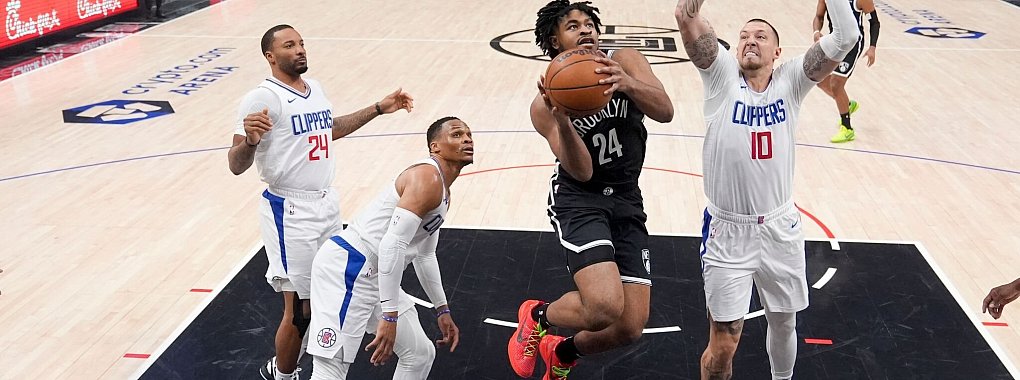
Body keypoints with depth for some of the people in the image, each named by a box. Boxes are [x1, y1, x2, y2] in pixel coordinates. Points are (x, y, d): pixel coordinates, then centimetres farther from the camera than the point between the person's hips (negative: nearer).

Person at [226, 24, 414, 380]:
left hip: (327, 203, 8)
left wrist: (380, 108, 25)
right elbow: (236, 166, -20)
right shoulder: (262, 97, -16)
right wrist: (250, 140, -42)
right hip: (291, 212, -8)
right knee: (300, 308, -4)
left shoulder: (315, 88, 9)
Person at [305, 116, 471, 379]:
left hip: (374, 276, 11)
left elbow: (424, 255, 29)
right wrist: (389, 316, -26)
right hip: (345, 268, -11)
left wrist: (442, 309, 30)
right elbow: (392, 245, -25)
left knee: (421, 354, 16)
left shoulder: (443, 193, 17)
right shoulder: (427, 178, -15)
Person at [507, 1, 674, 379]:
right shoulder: (546, 103, -9)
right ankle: (536, 314, 8)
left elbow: (665, 111, -18)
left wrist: (627, 83, -37)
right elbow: (582, 172, -18)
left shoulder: (625, 62, -2)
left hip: (627, 200, 4)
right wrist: (561, 120, -35)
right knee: (605, 306, -26)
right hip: (578, 200, -4)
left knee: (630, 328, 1)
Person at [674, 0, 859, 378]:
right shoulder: (722, 75, -8)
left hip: (780, 229, 3)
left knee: (784, 324, 23)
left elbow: (846, 37, -14)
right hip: (727, 232, -3)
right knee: (723, 344, 2)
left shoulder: (791, 81, -2)